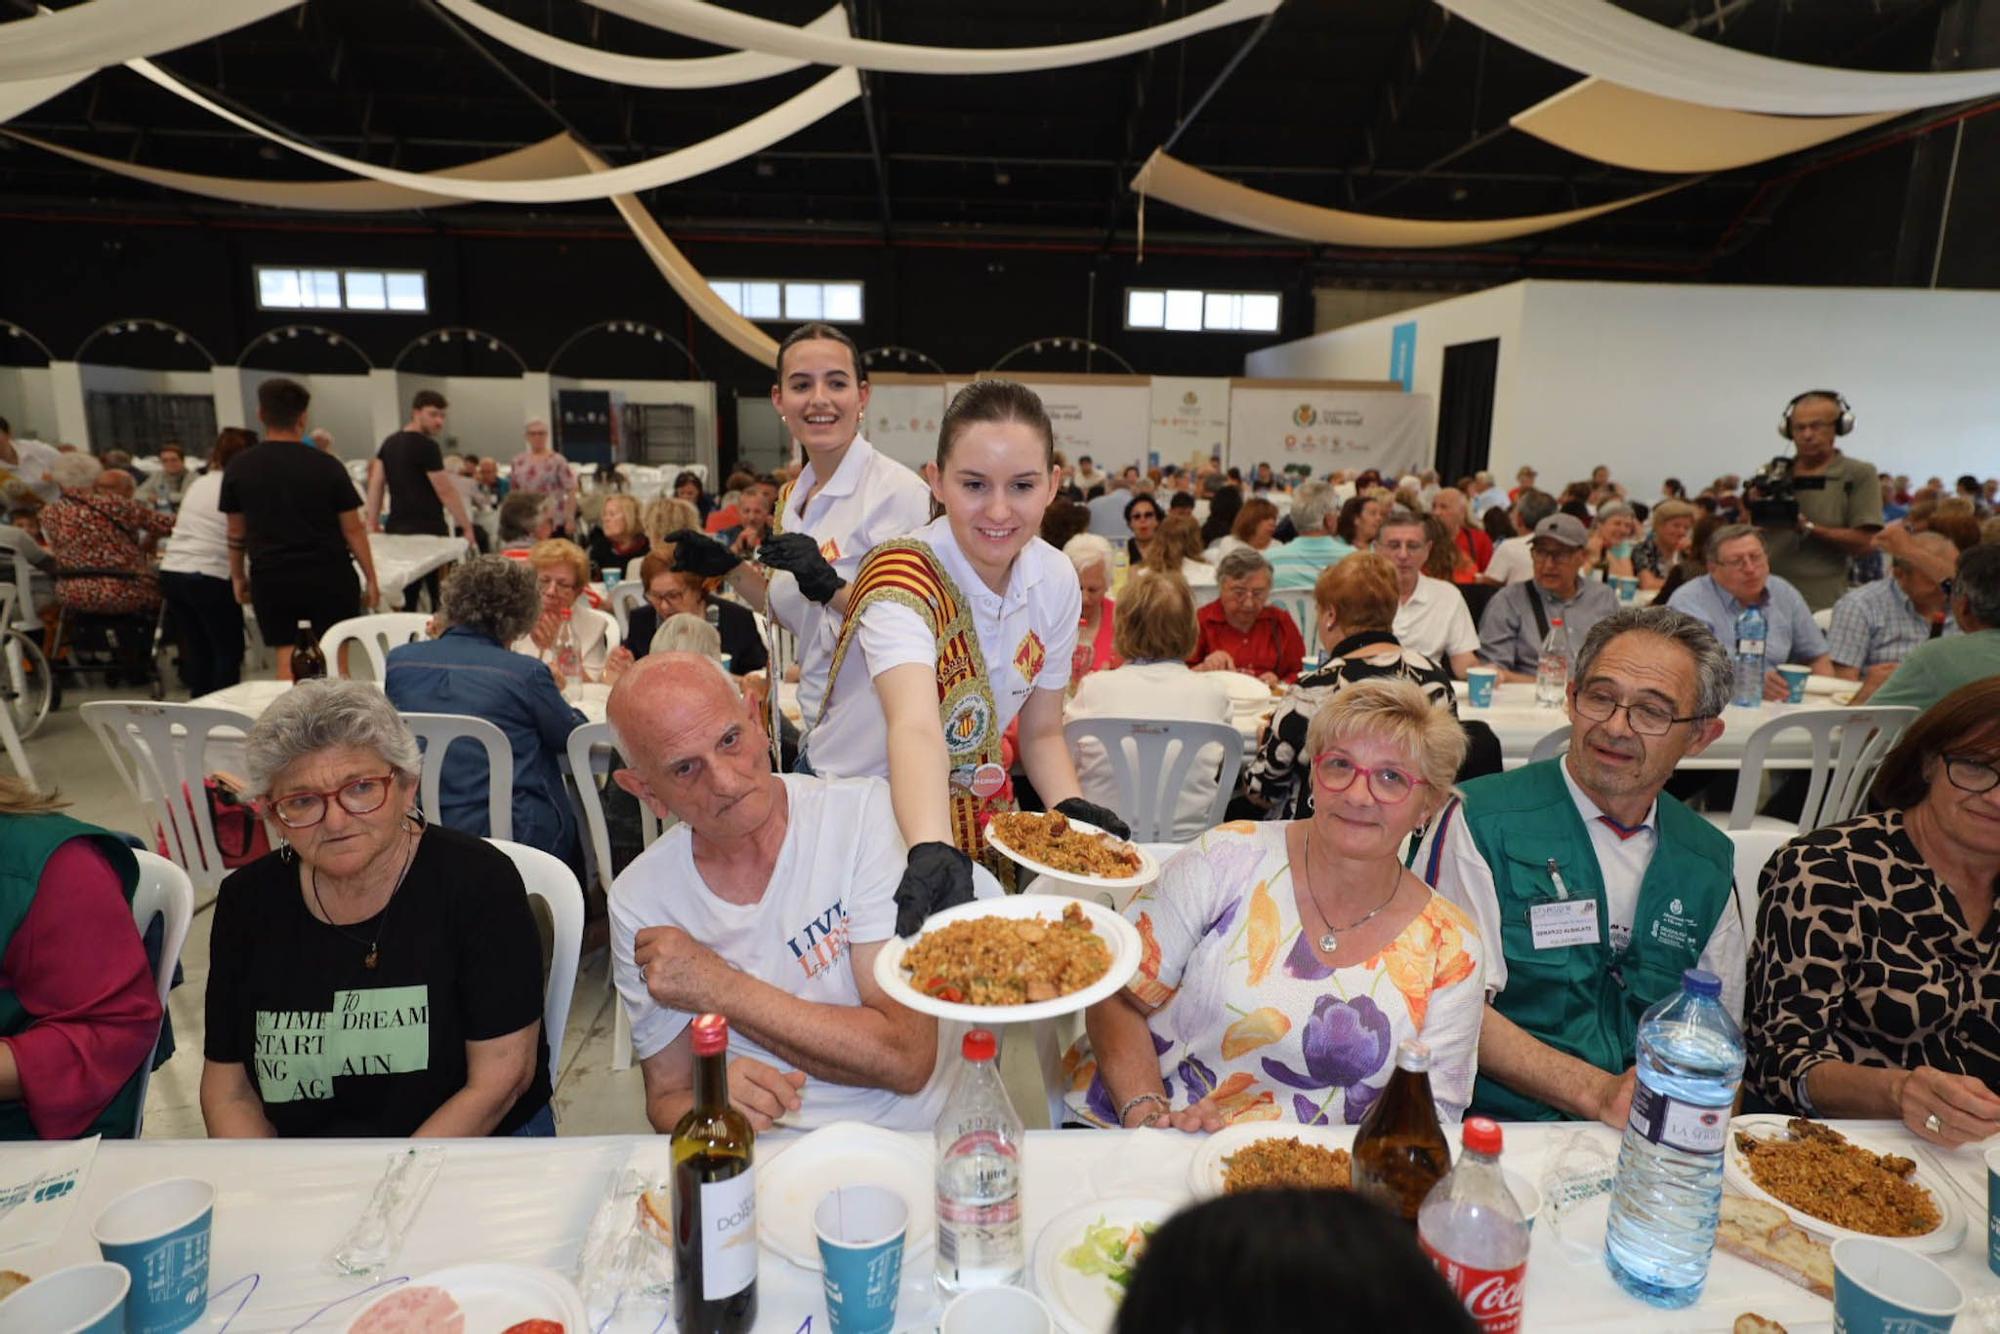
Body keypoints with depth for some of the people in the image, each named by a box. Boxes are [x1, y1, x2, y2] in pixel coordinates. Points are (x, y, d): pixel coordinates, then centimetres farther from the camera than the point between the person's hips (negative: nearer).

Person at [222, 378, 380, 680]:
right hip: (328, 576, -2)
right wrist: (370, 578, 3)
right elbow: (353, 529, -5)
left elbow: (236, 532, 7)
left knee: (287, 660, 8)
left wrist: (238, 577, 19)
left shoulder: (239, 467, 1)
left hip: (271, 579, 2)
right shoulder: (325, 465, -6)